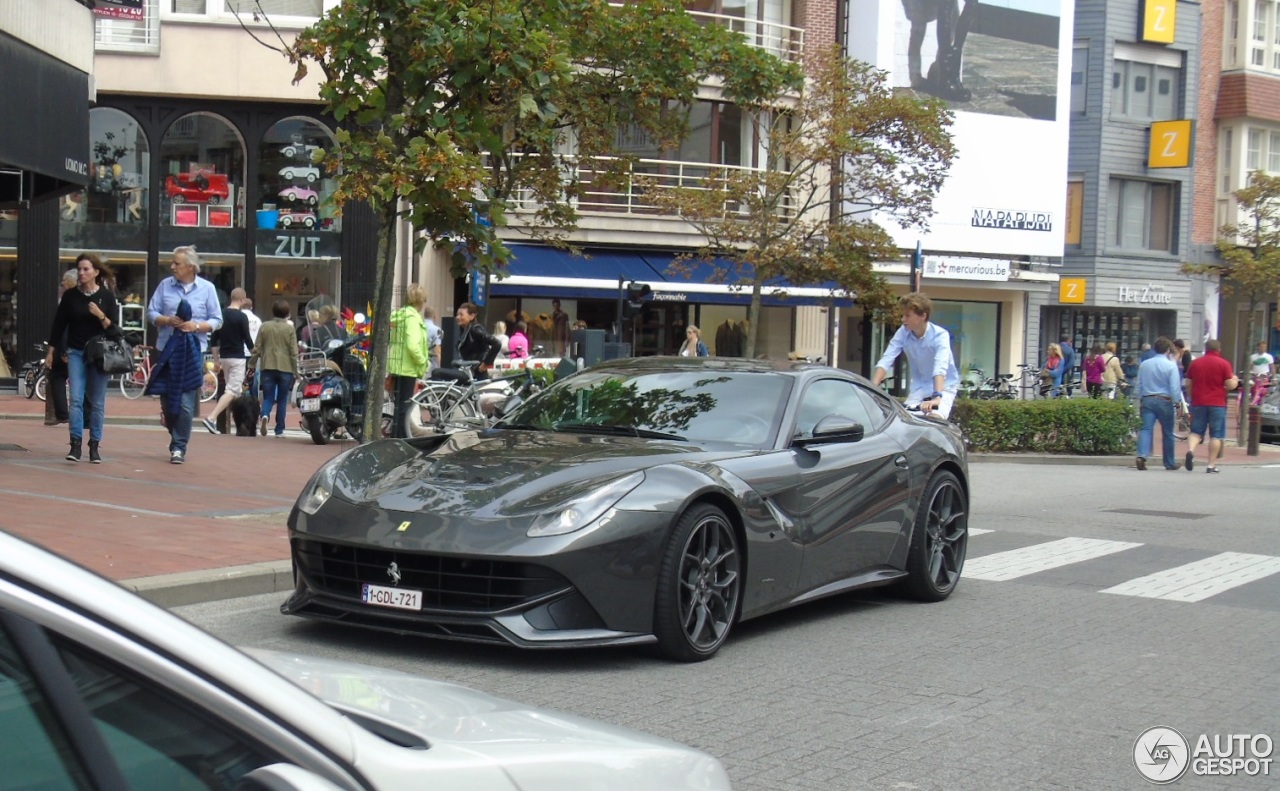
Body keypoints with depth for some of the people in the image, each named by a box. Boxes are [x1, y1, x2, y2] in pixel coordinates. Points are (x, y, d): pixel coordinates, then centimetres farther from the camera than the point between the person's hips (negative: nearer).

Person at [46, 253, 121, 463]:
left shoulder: (106, 296, -1)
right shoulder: (70, 295, 2)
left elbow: (113, 328, -1)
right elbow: (59, 324, 8)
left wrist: (101, 316, -20)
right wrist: (51, 351, 9)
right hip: (76, 352, 1)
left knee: (97, 403, 2)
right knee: (76, 399, -8)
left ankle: (95, 445, 9)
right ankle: (76, 443, -7)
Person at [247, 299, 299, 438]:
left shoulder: (265, 327, 2)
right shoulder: (289, 328, -4)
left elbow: (257, 348, 4)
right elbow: (294, 352, -5)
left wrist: (251, 365, 14)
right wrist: (296, 371, 2)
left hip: (267, 367, 1)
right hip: (285, 368, -1)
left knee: (268, 398, 7)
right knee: (282, 400, 9)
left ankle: (265, 416, -24)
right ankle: (279, 430, 9)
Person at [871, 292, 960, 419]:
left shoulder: (940, 335, -25)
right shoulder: (903, 333, -13)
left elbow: (940, 368, -40)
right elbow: (885, 362, -20)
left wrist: (937, 397, -56)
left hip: (944, 387, -5)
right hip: (919, 387, 5)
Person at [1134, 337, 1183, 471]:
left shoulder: (1144, 365, 7)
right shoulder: (1171, 365, -6)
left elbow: (1139, 386, 12)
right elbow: (1175, 388, -10)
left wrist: (1140, 401, 21)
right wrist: (1176, 401, 2)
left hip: (1147, 400, 3)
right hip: (1164, 401, -3)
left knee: (1146, 429, -6)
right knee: (1167, 432, 9)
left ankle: (1142, 455, -29)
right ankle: (1170, 463, 20)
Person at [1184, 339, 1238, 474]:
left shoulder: (1194, 363, 6)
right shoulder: (1224, 364, -5)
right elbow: (1230, 385, -7)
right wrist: (1235, 380, 14)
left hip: (1198, 403, 3)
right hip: (1217, 404, -3)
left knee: (1196, 431, 10)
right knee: (1216, 435, 5)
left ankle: (1190, 450, -19)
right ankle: (1211, 464, 3)